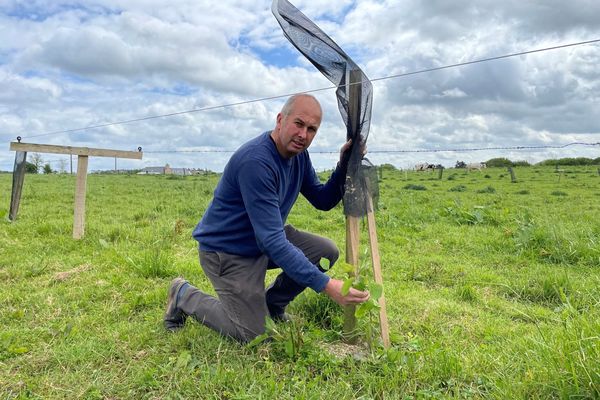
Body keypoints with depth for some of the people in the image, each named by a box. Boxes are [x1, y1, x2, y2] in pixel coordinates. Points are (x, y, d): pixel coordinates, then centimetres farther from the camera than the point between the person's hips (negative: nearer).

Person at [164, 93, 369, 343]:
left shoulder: (298, 154, -4)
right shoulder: (255, 161, -32)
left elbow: (323, 201, 3)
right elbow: (272, 241, -35)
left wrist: (344, 165, -14)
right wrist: (326, 285, -37)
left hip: (265, 239, 8)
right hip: (226, 250, -8)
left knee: (327, 251, -4)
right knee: (252, 336, -4)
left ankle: (272, 304, 16)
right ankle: (184, 296, 16)